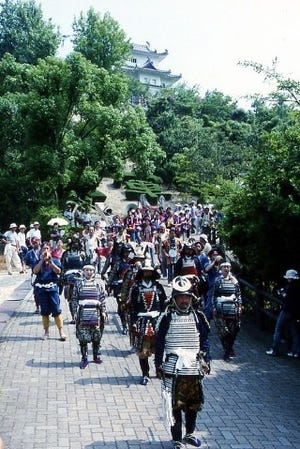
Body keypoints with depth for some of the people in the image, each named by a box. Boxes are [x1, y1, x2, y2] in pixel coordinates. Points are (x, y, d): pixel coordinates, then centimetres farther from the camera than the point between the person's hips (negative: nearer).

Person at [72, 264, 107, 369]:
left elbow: (102, 299, 9)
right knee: (83, 337, -2)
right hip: (83, 314, -1)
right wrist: (75, 312, -2)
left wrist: (103, 312, 4)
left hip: (95, 313, 1)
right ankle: (84, 358, 8)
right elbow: (74, 299, 4)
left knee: (97, 336, 7)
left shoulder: (97, 284, 7)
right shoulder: (78, 283, 4)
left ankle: (96, 356, 22)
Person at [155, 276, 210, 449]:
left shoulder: (198, 317, 3)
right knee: (175, 406, 1)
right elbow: (160, 343, 0)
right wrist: (159, 365, -1)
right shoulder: (167, 318, -4)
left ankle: (190, 433, 37)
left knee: (194, 404, 15)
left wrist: (206, 361, 5)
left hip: (194, 369, 3)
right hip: (173, 369, -3)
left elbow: (205, 341, 10)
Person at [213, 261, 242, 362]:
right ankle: (228, 350, 5)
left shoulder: (234, 280, 10)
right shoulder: (218, 280, 6)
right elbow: (214, 295, 6)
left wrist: (239, 306, 5)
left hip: (232, 308, 1)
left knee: (233, 330, 0)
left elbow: (239, 294, 11)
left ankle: (229, 349, 18)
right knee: (222, 331, -5)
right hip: (221, 308, -1)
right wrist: (214, 307, 0)